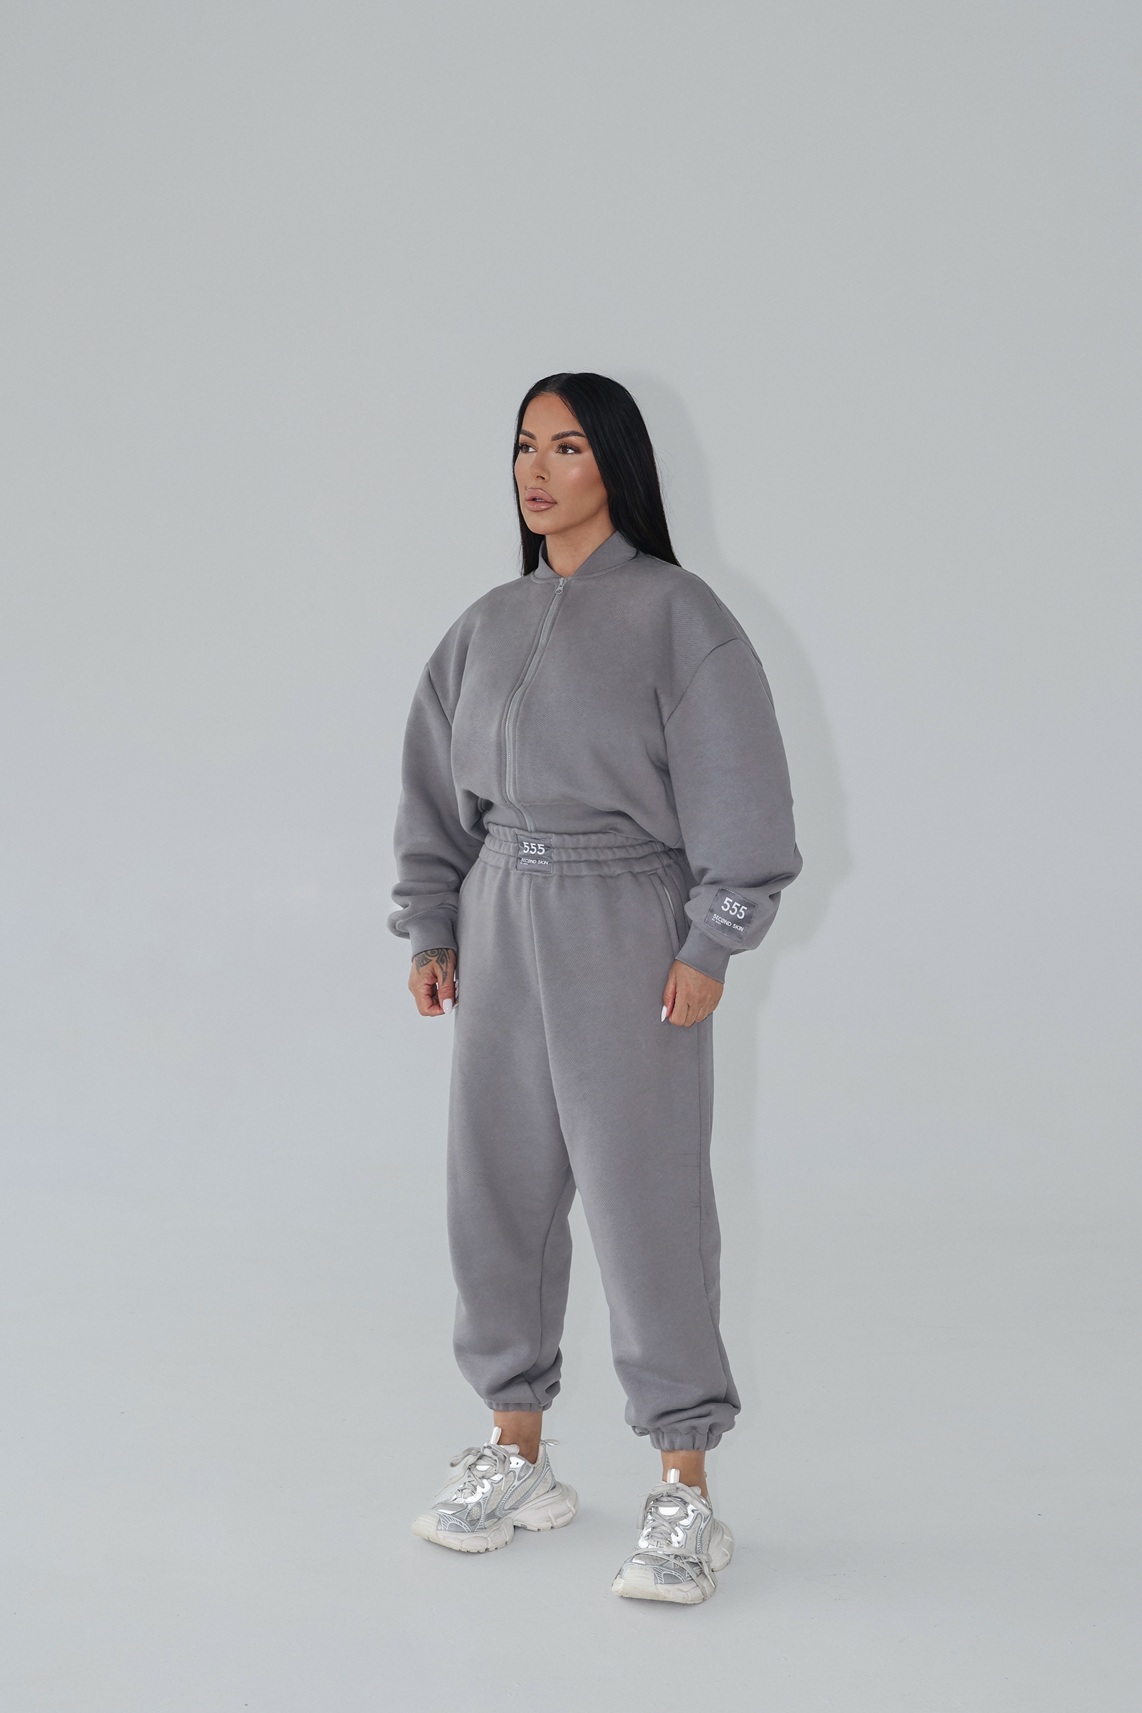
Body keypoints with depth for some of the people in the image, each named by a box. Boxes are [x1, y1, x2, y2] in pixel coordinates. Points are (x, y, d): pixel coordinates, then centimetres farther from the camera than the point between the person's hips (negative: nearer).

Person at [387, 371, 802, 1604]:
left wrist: (709, 948, -13)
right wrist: (429, 931, 9)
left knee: (645, 1201, -4)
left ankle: (684, 1498, 7)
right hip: (501, 925, 6)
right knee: (496, 1190, 9)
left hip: (626, 929, -6)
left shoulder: (674, 613, -7)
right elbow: (438, 784, 16)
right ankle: (517, 1459, 25)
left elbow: (737, 787, -9)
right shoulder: (488, 623, 11)